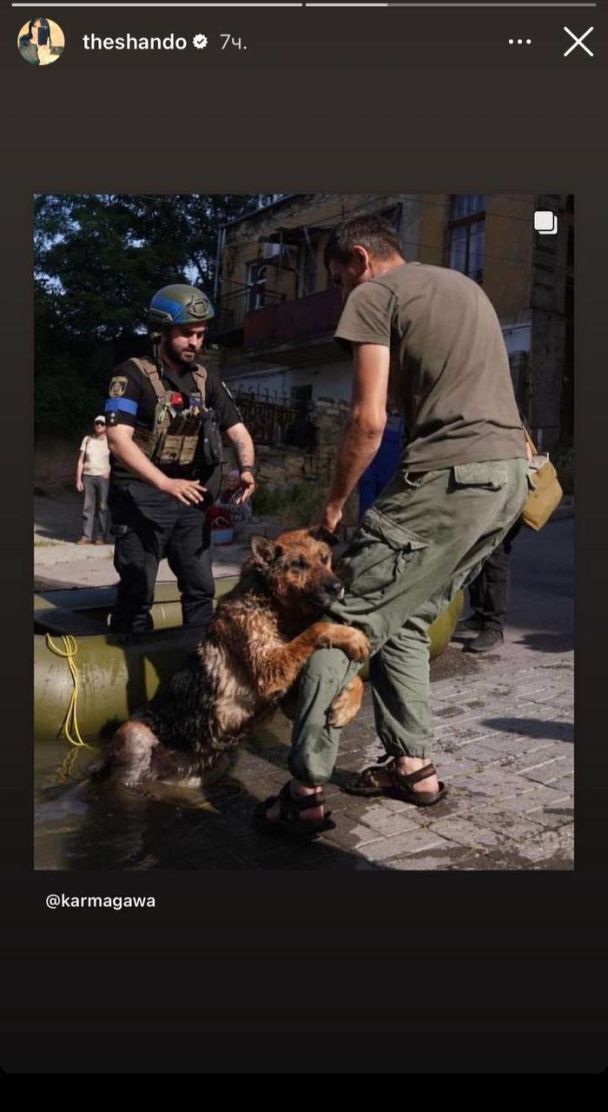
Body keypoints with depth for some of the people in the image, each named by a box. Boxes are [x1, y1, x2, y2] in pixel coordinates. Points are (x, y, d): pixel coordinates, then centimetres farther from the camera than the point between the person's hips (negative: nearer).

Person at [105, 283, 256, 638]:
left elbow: (239, 431, 7)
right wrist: (165, 483, -32)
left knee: (201, 588, 9)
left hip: (188, 496, 6)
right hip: (141, 494, -5)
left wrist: (246, 469, -16)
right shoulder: (133, 375, -9)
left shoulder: (207, 381, 8)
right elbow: (118, 439, -20)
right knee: (137, 591, -4)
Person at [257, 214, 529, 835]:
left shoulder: (373, 293, 2)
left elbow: (369, 420, -8)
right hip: (510, 473, 9)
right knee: (404, 619, 18)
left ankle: (305, 792, -2)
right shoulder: (466, 287, 28)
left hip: (448, 477, -9)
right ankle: (412, 766, 23)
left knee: (348, 622, -4)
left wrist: (334, 501, 4)